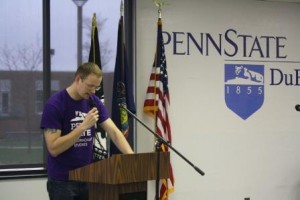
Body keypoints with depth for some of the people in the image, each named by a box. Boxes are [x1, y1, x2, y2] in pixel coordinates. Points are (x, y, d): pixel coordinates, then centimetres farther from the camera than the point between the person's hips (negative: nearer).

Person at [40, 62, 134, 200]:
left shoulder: (94, 102, 3)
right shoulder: (54, 105, -15)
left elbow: (114, 132, -2)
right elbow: (53, 148, -20)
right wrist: (83, 126, -25)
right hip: (62, 181, -5)